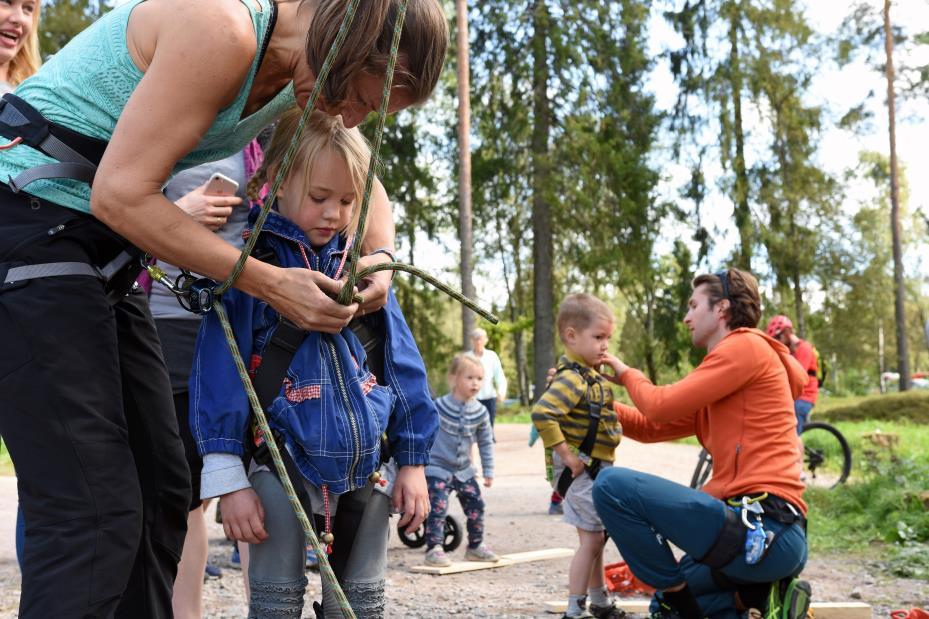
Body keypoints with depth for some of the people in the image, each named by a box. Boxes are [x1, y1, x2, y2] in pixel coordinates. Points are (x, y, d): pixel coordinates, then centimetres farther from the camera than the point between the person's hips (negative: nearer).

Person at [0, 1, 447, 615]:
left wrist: (381, 256, 0)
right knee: (97, 515, -14)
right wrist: (271, 284, -17)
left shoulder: (298, 80, 7)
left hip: (103, 249, 9)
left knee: (160, 491, 9)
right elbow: (121, 195, -22)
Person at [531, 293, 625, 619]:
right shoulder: (571, 378, -21)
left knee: (595, 538, 20)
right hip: (580, 471, -10)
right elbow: (541, 413, -33)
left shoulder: (590, 375, 11)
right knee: (591, 539, -4)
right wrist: (566, 455, -27)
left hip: (597, 470, 10)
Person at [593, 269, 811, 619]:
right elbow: (652, 427, 22)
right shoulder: (727, 365, 22)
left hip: (762, 529, -11)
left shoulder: (746, 345, -7)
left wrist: (628, 375, 9)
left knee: (613, 485, -19)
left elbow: (661, 406, -12)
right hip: (766, 534, 11)